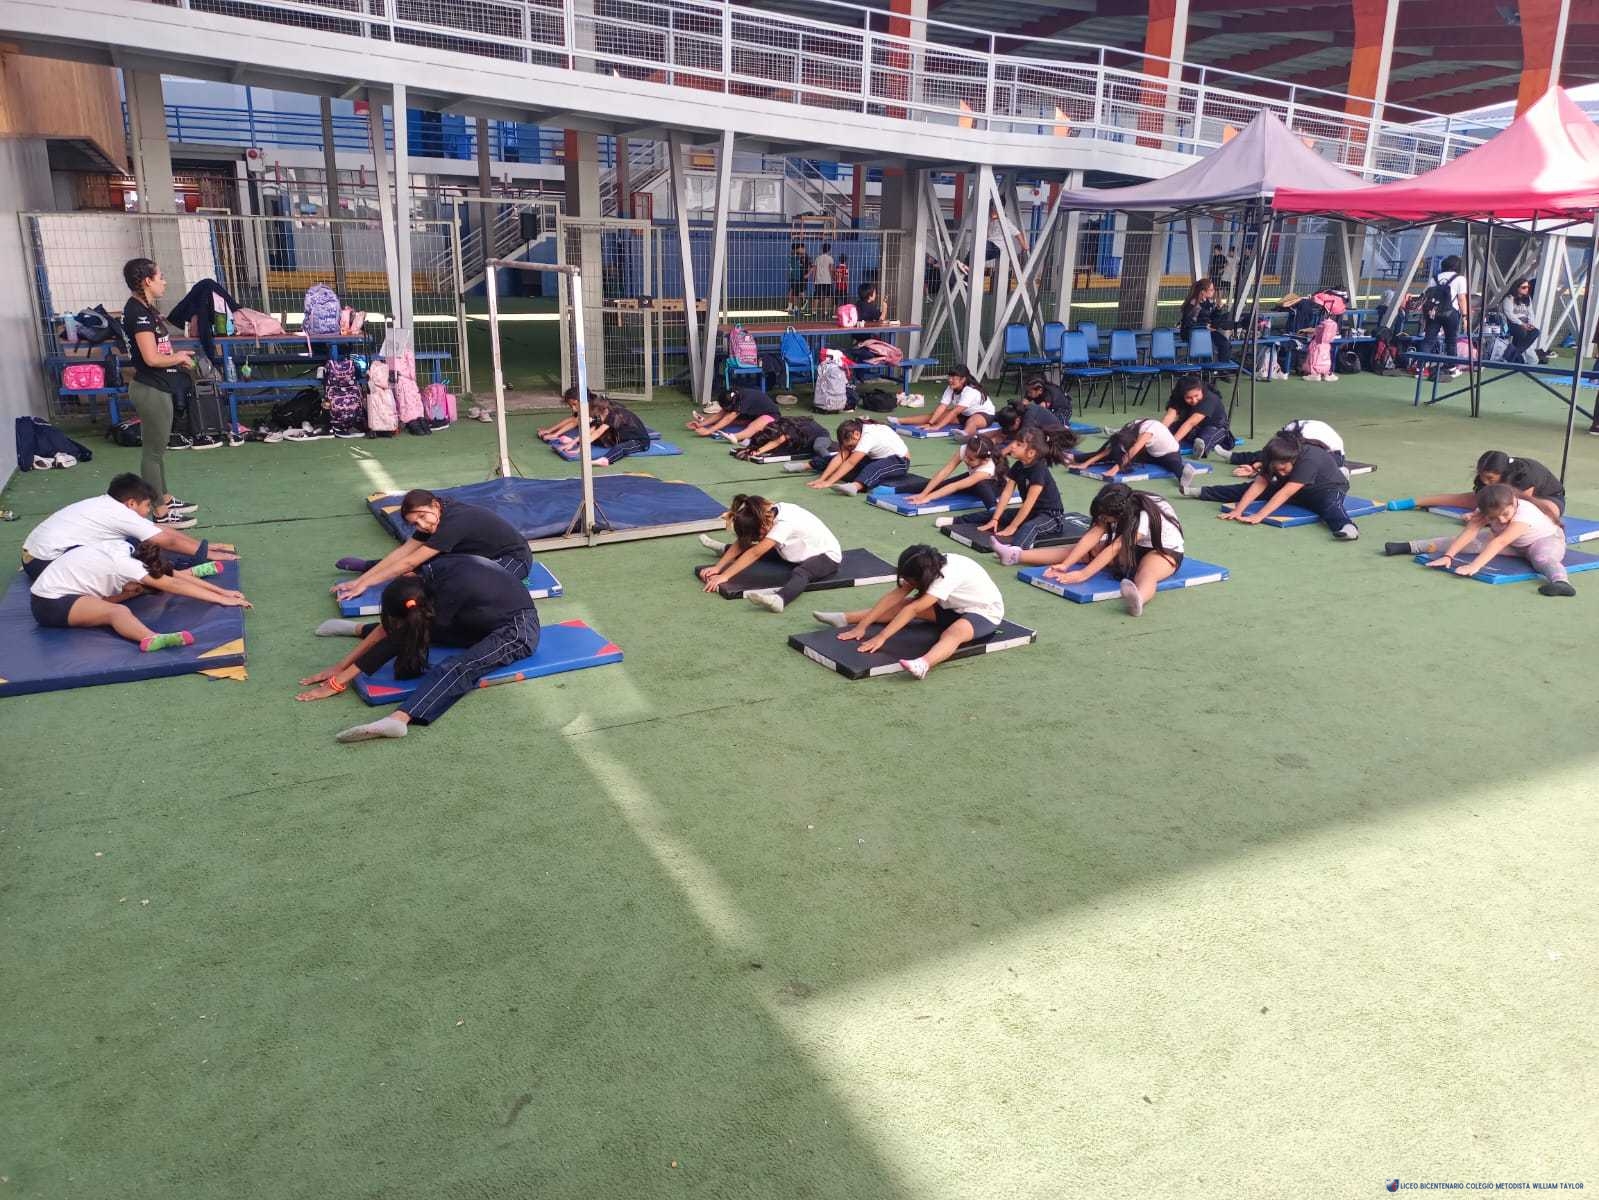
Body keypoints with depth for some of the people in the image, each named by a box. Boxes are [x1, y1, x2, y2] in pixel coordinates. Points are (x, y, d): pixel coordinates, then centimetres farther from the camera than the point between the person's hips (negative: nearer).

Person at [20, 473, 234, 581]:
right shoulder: (121, 513, -14)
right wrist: (206, 553, 0)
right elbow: (168, 541, -8)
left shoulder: (107, 505, 11)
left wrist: (203, 545, 14)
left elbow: (163, 530, 13)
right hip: (47, 563, -10)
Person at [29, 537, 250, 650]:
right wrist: (222, 600, -27)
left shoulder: (130, 551, 1)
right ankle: (151, 639, -61)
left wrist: (222, 591, -6)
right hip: (49, 603, -10)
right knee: (117, 611, -35)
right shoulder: (124, 564, -22)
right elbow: (174, 585, -25)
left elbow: (174, 575, -1)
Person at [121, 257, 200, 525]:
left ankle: (165, 498, 32)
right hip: (151, 390, -10)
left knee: (158, 448, 20)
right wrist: (178, 359, -6)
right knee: (153, 450, -3)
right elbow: (151, 358, -23)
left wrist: (176, 355, 5)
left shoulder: (144, 308, 11)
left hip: (157, 387, 10)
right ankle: (161, 513, 4)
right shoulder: (139, 312, -19)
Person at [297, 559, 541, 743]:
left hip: (518, 630, -9)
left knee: (456, 669, -32)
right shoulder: (427, 578, -11)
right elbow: (390, 626, -1)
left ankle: (399, 719, -51)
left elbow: (398, 639, -25)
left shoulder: (450, 592, -31)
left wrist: (340, 680, -19)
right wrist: (342, 664, -3)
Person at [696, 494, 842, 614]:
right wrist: (717, 567, -15)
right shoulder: (767, 514, -10)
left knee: (799, 573, -38)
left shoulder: (784, 523, -31)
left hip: (827, 556, -9)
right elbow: (741, 542, -6)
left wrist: (724, 576, -33)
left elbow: (755, 553, -33)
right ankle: (724, 548, 32)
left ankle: (778, 600, -66)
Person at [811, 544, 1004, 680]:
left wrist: (881, 637, -42)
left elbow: (914, 609, -39)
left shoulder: (948, 575, -35)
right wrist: (862, 625, -20)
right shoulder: (929, 567, -13)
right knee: (904, 604, -9)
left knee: (954, 632, -41)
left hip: (985, 612, -8)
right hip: (955, 606, 8)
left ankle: (923, 664, -69)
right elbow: (896, 596, -15)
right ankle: (844, 619, -8)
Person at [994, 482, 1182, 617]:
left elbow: (1115, 548, -38)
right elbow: (1093, 535, -20)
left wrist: (1083, 575, -42)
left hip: (1164, 550, -7)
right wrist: (1065, 564, -30)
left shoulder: (1144, 516, -33)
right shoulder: (1114, 510, -13)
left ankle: (1138, 598, -79)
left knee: (1147, 573, -43)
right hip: (1134, 549, 7)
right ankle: (1017, 555, -10)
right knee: (1085, 550, -7)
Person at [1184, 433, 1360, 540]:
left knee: (1329, 505, -43)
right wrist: (1238, 510, -33)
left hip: (1330, 488, -7)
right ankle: (1200, 492, 9)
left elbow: (1285, 493, -44)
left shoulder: (1309, 460, -38)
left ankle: (1346, 527, -71)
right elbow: (1260, 484, -22)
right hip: (1300, 491, 7)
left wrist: (1259, 516, -50)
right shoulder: (1277, 461, -17)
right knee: (1250, 487, 3)